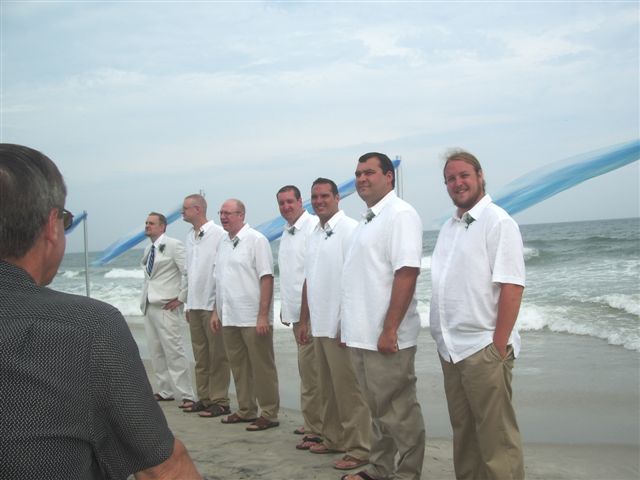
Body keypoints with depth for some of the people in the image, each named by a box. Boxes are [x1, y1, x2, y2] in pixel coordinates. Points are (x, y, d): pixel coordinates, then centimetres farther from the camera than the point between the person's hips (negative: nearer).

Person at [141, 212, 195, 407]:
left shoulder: (173, 245, -8)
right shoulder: (148, 250, 15)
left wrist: (181, 298, -14)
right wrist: (144, 299, 14)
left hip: (166, 307, -8)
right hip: (149, 306, 8)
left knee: (174, 351, -9)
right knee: (156, 352, 12)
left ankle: (187, 396, -5)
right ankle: (164, 392, 21)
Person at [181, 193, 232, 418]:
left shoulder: (218, 234, -11)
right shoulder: (190, 236, 13)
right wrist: (188, 303, 16)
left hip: (212, 304, -8)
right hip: (195, 304, 8)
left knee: (217, 356, -1)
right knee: (200, 356, 12)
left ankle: (219, 401, 5)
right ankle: (204, 398, 20)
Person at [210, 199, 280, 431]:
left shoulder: (256, 240, -9)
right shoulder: (223, 243, 13)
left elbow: (266, 278, -14)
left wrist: (263, 316, -18)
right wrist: (216, 311, 15)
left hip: (253, 318, -7)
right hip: (229, 318, 7)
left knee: (262, 368, 1)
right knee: (239, 367, 14)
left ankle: (269, 414, 9)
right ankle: (246, 410, 25)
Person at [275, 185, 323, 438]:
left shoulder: (313, 227, -11)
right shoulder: (286, 234, 18)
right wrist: (285, 307, 22)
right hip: (295, 311, 9)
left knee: (308, 367, -7)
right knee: (308, 368, 13)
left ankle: (314, 425, 1)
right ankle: (314, 422, 22)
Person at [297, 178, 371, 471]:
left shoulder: (349, 229, -11)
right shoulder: (314, 235, 15)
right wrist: (304, 321, 19)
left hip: (341, 325, -8)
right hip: (320, 326, 8)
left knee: (348, 390, -3)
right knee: (329, 389, 16)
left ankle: (358, 449, 5)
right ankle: (333, 439, 27)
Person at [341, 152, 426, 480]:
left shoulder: (400, 214, -12)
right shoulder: (367, 219, 16)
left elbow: (407, 273, -21)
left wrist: (388, 330, -23)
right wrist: (349, 325, 18)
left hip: (385, 337, -9)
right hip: (362, 334, 9)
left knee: (399, 413, 2)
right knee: (377, 409, 18)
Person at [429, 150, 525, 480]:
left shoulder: (497, 222, -8)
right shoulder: (449, 227, 15)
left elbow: (511, 287, -14)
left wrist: (499, 345, -18)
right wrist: (444, 340, 13)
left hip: (483, 349, -8)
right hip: (451, 348, 8)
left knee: (495, 435, -3)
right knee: (463, 429, 15)